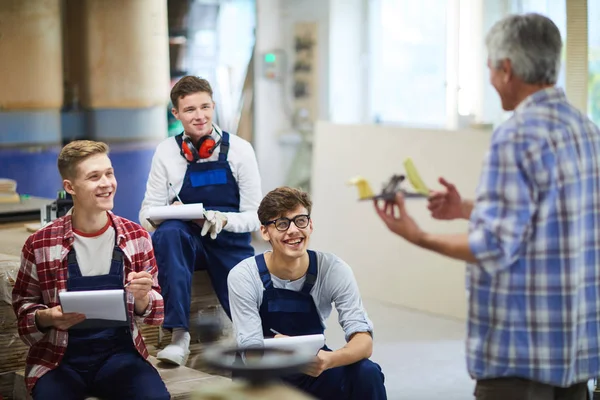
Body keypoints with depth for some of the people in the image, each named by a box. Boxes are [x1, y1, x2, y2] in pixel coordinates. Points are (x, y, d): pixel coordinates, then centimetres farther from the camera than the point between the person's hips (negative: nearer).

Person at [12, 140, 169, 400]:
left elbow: (155, 311, 9)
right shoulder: (40, 244, -4)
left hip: (119, 352, 1)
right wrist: (47, 317, -12)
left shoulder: (136, 237, 2)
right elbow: (23, 304, 9)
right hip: (59, 358, -1)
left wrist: (142, 298, -13)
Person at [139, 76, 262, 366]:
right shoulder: (167, 152, 1)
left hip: (230, 244, -1)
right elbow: (148, 213, 1)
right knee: (169, 231, -36)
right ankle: (179, 335, -34)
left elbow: (253, 216, -1)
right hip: (186, 242, 1)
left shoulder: (239, 150, -1)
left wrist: (223, 220, -22)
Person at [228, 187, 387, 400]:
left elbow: (364, 341, -20)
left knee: (368, 374, -27)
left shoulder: (334, 270, -14)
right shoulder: (243, 276, -18)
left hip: (314, 371, 1)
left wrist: (329, 360, -43)